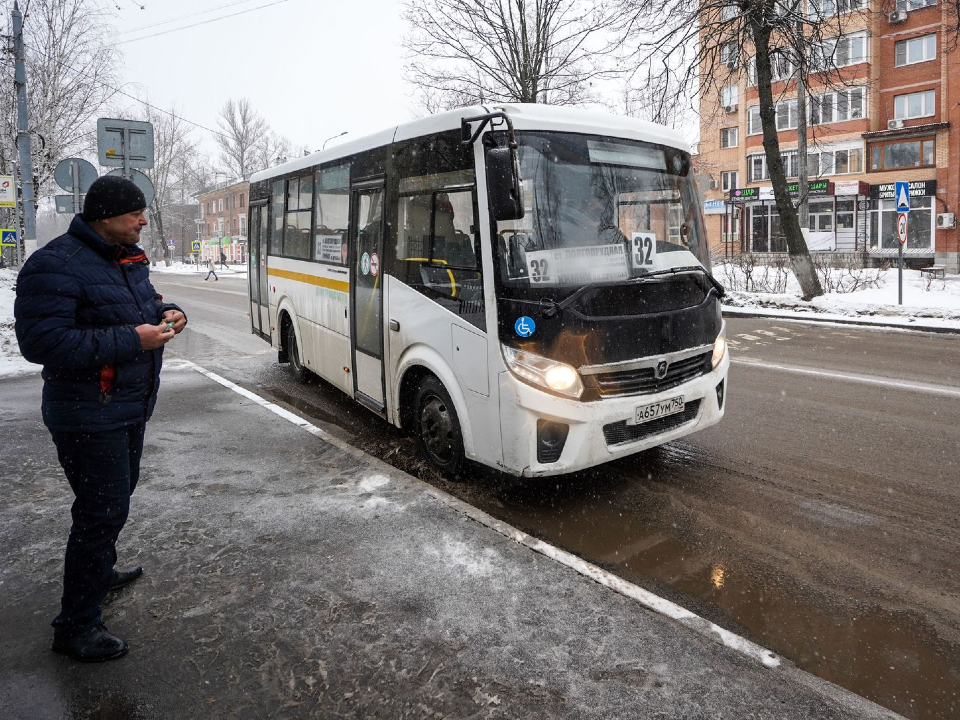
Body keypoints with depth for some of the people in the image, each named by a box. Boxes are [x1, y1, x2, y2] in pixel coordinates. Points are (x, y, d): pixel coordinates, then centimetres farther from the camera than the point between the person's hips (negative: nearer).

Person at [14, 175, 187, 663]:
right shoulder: (55, 266, -21)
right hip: (89, 417, -9)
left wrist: (167, 312, -1)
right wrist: (131, 340, -30)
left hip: (130, 407, 9)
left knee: (118, 495, 25)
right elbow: (42, 343, -28)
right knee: (103, 512, -5)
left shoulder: (129, 258, 6)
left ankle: (100, 572, 49)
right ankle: (75, 626, 11)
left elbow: (146, 299, 23)